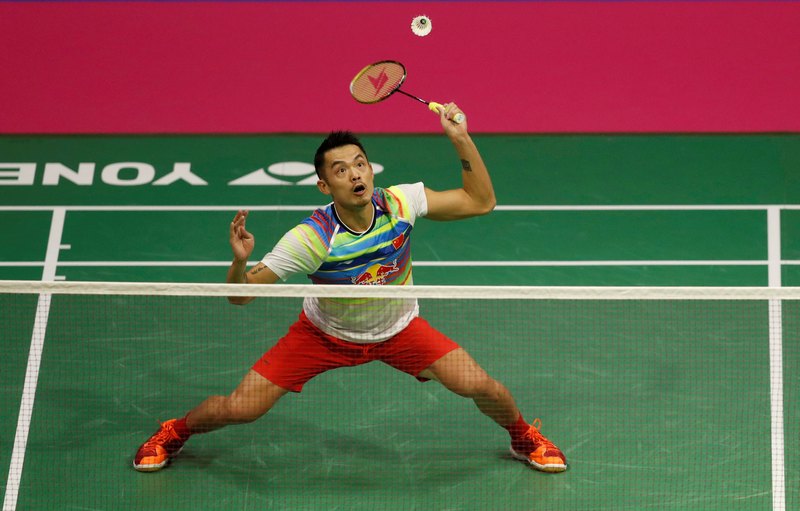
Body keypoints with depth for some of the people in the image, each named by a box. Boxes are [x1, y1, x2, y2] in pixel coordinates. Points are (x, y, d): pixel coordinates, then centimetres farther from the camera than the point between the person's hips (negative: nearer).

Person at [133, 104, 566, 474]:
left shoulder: (401, 203, -24)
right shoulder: (311, 238, -31)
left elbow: (480, 201, -14)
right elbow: (241, 296, -26)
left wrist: (460, 138, -26)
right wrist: (240, 261, -48)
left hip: (398, 330, 2)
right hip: (324, 334, -2)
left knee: (479, 386, -14)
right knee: (240, 408, -10)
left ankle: (525, 438, 23)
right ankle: (173, 433, 27)